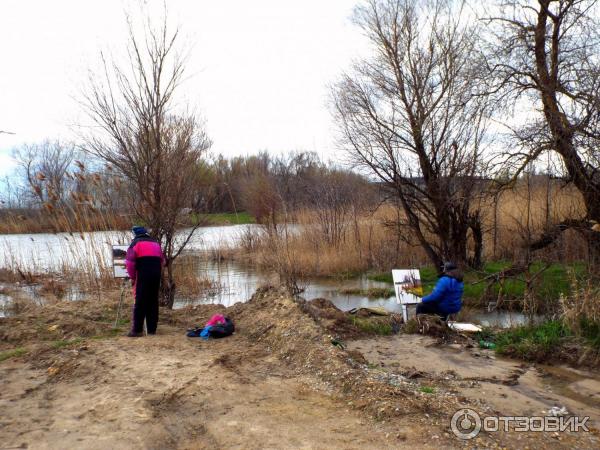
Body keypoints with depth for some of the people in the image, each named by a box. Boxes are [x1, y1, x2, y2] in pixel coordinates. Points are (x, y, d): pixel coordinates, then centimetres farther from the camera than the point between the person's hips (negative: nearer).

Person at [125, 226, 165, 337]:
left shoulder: (136, 243, 3)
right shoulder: (155, 243, 22)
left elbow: (130, 261, -6)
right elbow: (162, 260, 20)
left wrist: (132, 277, 3)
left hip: (143, 274, -5)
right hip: (156, 273, 5)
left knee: (140, 302, -3)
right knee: (153, 301, 9)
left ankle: (137, 330, -5)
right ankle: (152, 329, 9)